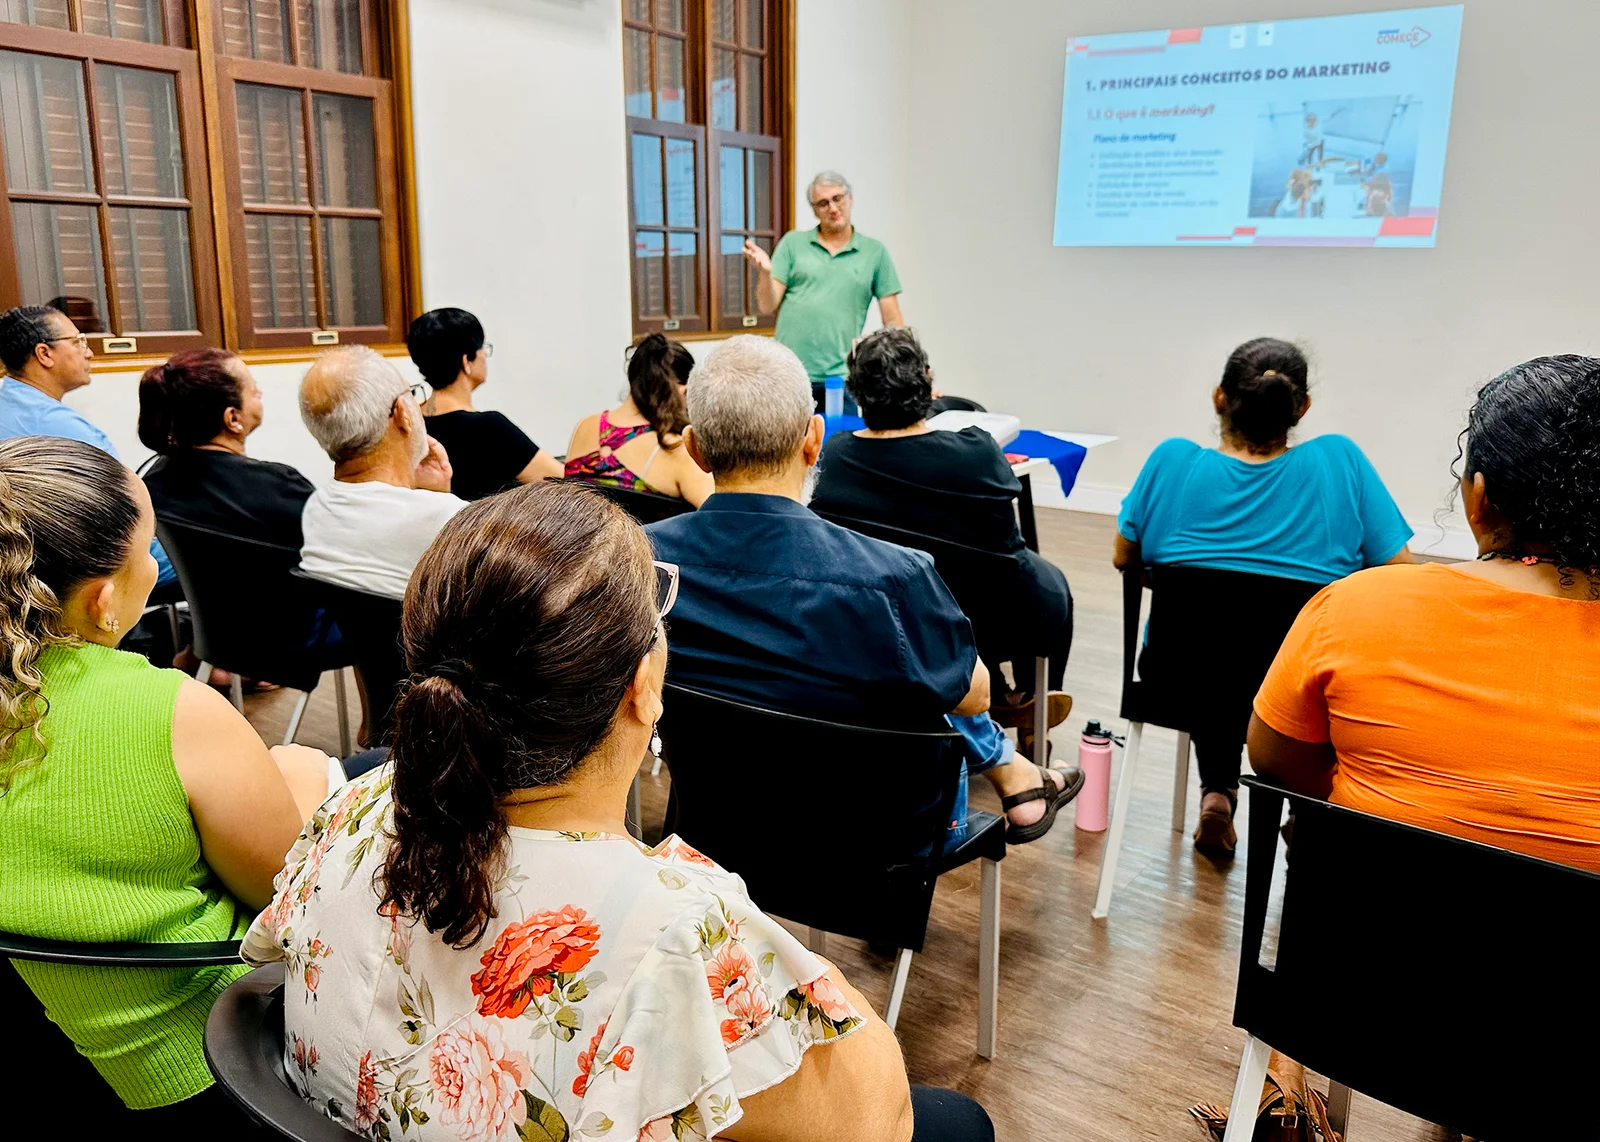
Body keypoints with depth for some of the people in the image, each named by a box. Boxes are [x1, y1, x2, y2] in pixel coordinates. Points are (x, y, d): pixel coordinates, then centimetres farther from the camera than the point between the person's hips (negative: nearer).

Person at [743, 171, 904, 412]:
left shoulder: (874, 252, 8)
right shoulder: (793, 243, 8)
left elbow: (892, 320, 7)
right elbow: (768, 307, 5)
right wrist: (765, 273, -14)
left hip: (838, 377, 0)